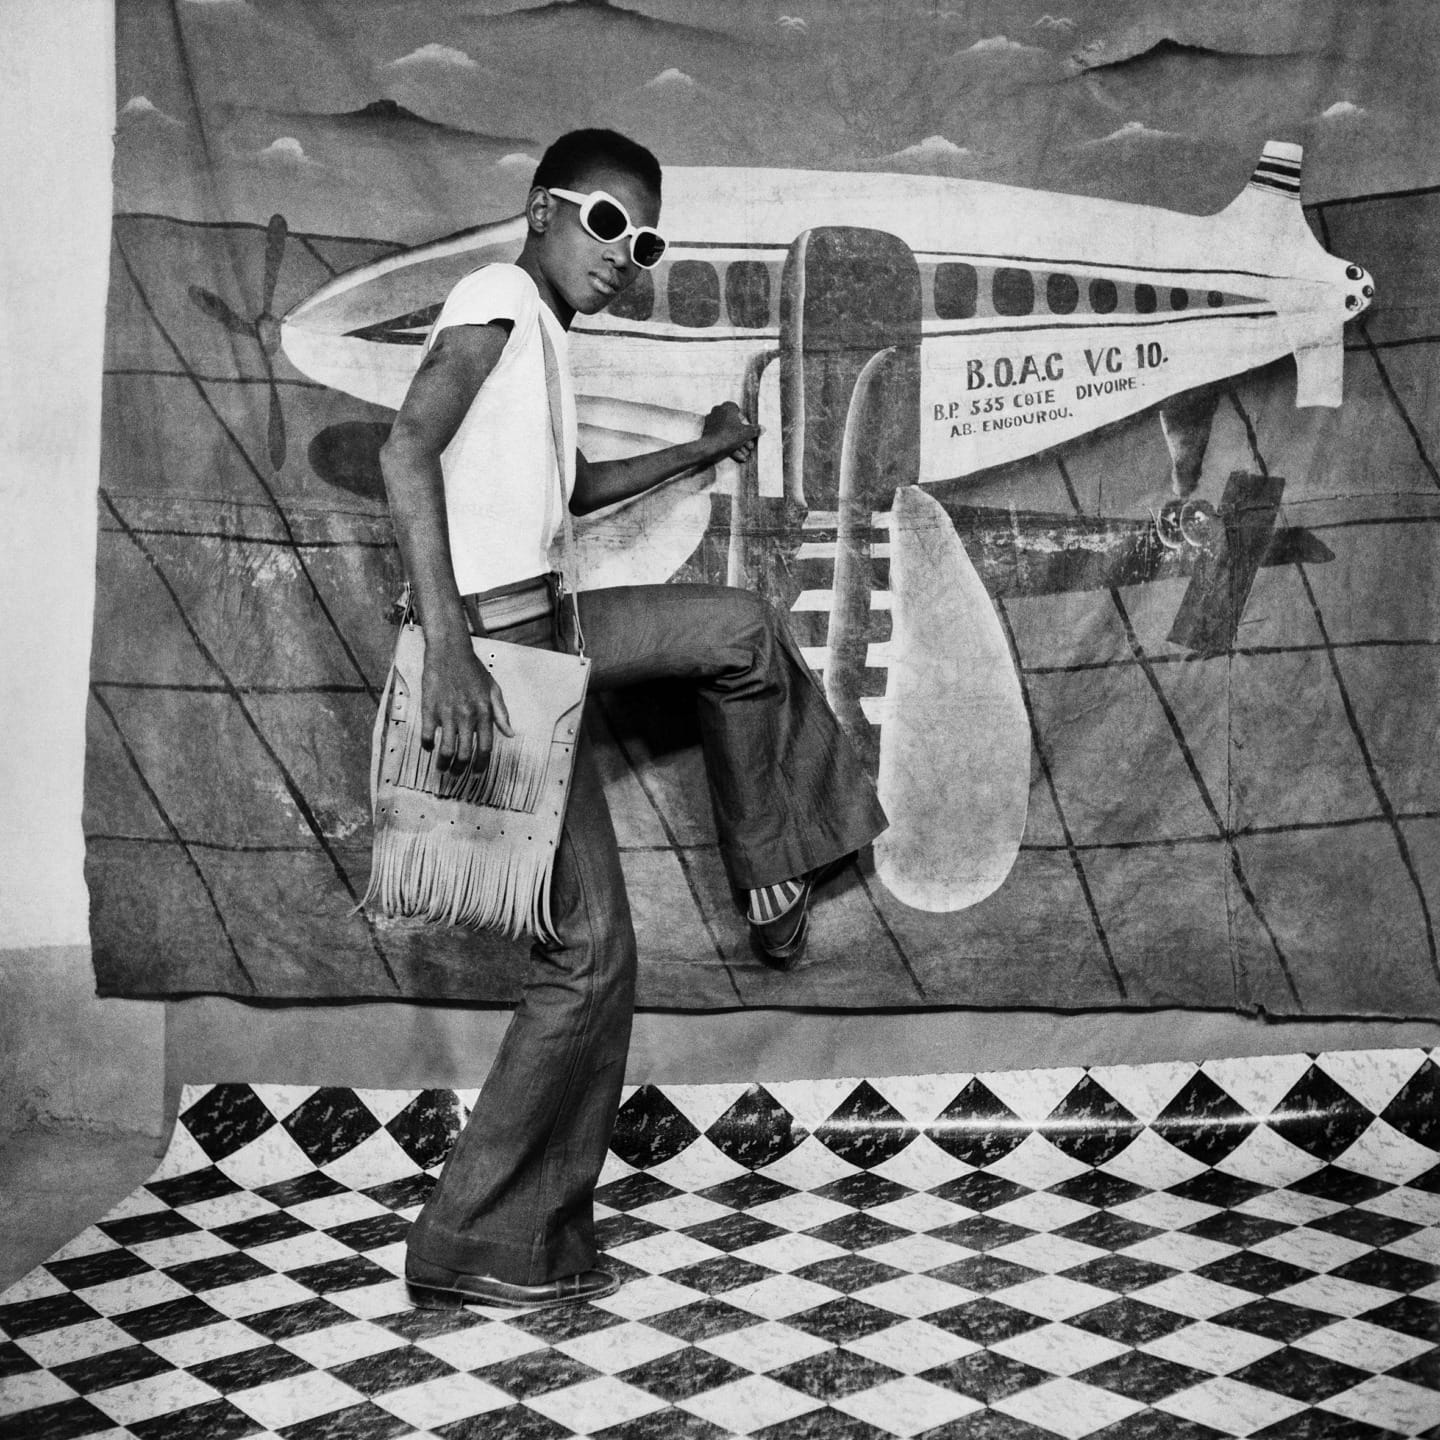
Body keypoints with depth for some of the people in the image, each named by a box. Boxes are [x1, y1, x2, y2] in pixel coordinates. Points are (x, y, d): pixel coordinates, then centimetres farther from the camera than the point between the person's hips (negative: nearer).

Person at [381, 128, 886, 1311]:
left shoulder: (540, 333, 18)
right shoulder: (499, 296, -9)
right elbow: (408, 448, -24)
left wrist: (699, 453, 36)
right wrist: (448, 645, -33)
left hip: (546, 623, 9)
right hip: (496, 646, -9)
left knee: (741, 630, 19)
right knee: (591, 949, -4)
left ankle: (778, 876, 29)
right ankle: (476, 1245, 8)